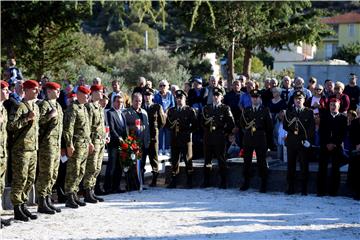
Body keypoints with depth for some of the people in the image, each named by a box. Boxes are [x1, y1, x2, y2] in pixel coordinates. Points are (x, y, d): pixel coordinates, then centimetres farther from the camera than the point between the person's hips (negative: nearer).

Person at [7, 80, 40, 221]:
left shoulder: (35, 107, 15)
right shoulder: (20, 106, -11)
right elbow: (11, 126, -18)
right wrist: (27, 118, -21)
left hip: (33, 148, 8)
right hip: (21, 149, -8)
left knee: (30, 179, 10)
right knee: (20, 179, -4)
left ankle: (23, 205, 20)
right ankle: (17, 210, 3)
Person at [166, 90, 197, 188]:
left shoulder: (190, 110, 3)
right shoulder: (171, 111, 14)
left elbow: (194, 125, -1)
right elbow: (167, 124, 13)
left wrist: (187, 131, -11)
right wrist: (173, 126, -7)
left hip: (186, 139, -3)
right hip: (175, 139, 3)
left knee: (188, 160, 1)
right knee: (174, 160, 3)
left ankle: (189, 182, 6)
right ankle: (173, 181, 7)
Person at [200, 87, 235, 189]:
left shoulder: (225, 109, 2)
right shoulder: (206, 108, 14)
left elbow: (231, 123, 0)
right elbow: (201, 121, 15)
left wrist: (225, 132, -2)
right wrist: (206, 122, -1)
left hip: (220, 138, -3)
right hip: (208, 137, 3)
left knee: (221, 160, 0)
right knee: (207, 159, 5)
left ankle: (223, 182, 5)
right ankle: (206, 181, 11)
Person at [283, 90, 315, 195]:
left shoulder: (309, 112, 3)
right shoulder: (289, 112, 12)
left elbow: (312, 128, -1)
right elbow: (285, 126, 9)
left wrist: (308, 140, -11)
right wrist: (292, 130, -8)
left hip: (303, 142, -2)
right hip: (291, 142, 2)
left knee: (304, 166, 0)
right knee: (291, 165, 5)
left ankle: (304, 189, 5)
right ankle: (290, 188, 10)